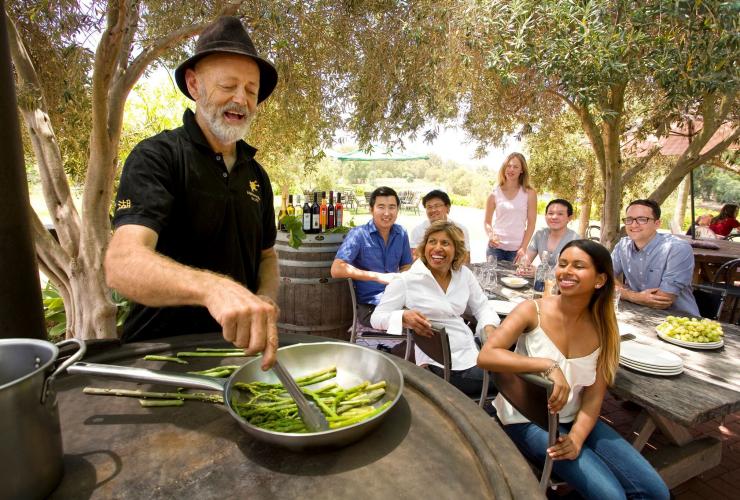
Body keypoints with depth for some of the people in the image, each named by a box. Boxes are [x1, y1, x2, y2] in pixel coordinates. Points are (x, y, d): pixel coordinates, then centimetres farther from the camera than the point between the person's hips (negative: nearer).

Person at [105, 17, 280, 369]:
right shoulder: (157, 156, -12)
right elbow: (122, 263, -26)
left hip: (237, 344, 4)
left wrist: (265, 300, -6)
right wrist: (213, 287, -45)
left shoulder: (256, 175, 7)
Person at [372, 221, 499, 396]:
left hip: (471, 354, 6)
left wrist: (489, 328, -5)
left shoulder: (464, 274, 6)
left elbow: (482, 306, 16)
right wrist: (404, 317, -28)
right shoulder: (406, 281, -9)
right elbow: (377, 318, -8)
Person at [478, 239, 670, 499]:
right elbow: (485, 356, -29)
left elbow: (594, 396, -3)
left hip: (574, 418, 5)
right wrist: (548, 365, -37)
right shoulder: (533, 311, -16)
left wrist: (576, 439, -20)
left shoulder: (604, 329, -3)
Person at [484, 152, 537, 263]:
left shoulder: (529, 193, 1)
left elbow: (531, 223, 0)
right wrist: (490, 235, -10)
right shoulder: (495, 193, 4)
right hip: (495, 247, 1)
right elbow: (487, 221, 9)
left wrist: (523, 248, -6)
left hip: (517, 249, -1)